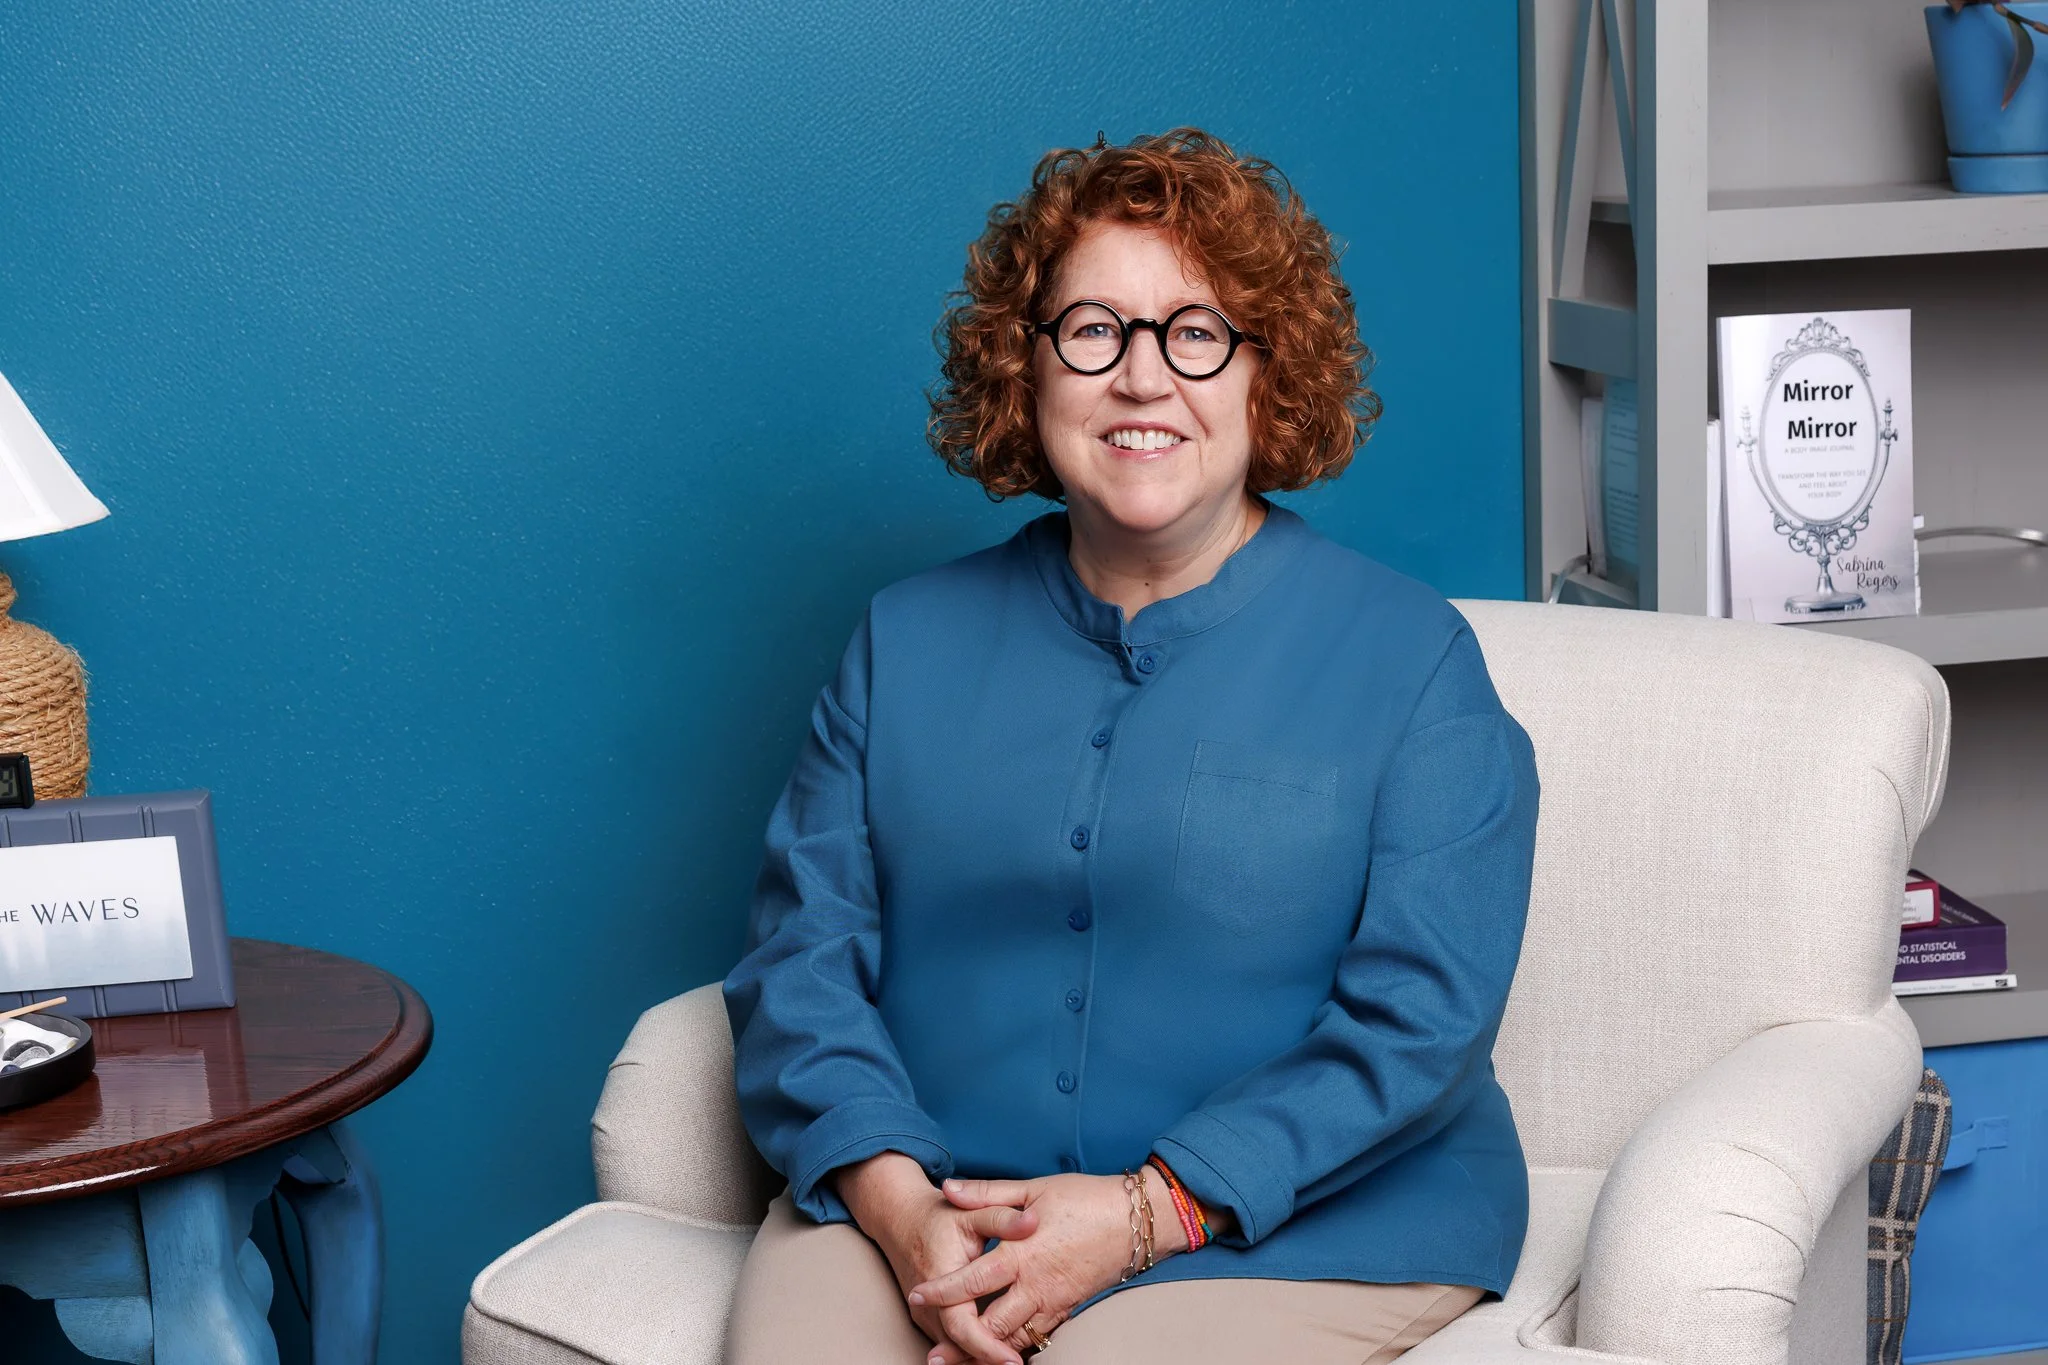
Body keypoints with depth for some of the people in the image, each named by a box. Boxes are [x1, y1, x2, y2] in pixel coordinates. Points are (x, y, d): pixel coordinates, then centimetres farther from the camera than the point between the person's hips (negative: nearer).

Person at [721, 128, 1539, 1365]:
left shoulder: (1410, 655, 1)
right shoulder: (913, 641, 12)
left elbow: (1421, 1017, -7)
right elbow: (802, 952, 5)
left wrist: (1144, 1211, -17)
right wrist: (901, 1206, -13)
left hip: (1300, 1227, -2)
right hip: (924, 1206, 3)